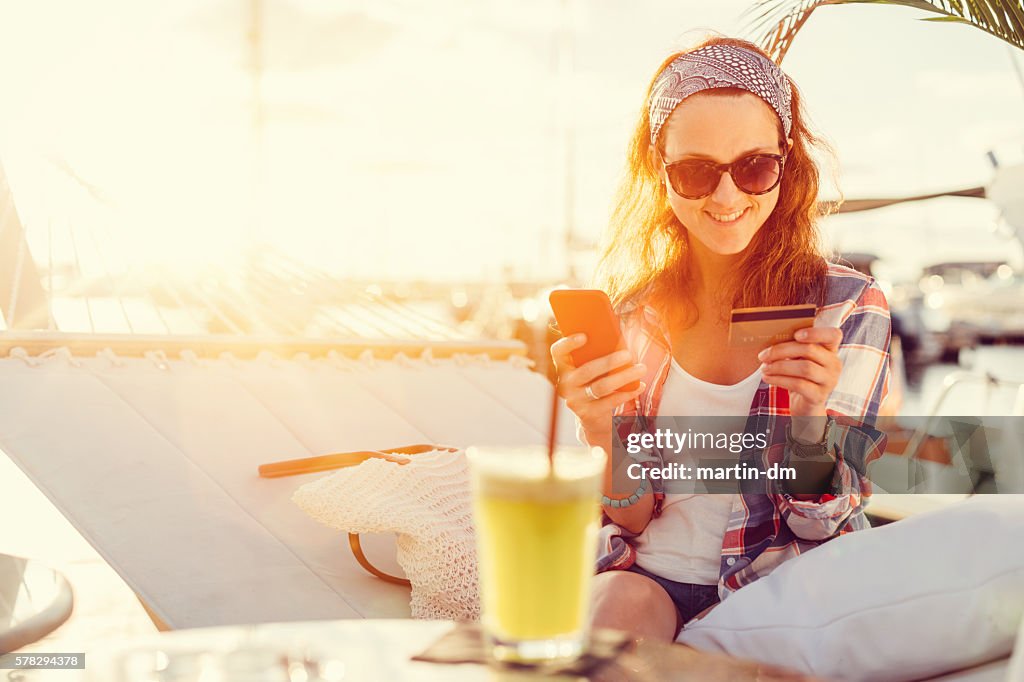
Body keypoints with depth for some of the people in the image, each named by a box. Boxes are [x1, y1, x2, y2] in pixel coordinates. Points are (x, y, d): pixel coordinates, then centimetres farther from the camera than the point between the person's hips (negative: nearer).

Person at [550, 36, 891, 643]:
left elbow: (817, 523, -4)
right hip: (651, 575, 1)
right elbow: (633, 517, 2)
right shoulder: (633, 311, 1)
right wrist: (599, 429, -19)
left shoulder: (849, 307, -5)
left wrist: (809, 416, -24)